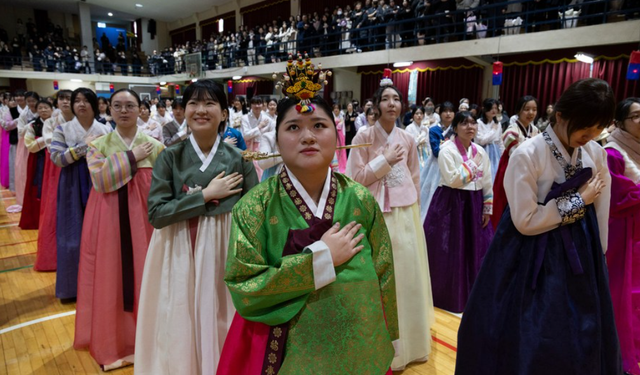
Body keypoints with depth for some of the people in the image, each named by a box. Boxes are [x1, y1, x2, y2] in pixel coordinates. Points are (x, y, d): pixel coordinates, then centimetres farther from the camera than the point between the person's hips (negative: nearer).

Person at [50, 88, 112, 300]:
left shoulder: (106, 129, 6)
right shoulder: (62, 129, 2)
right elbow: (56, 158, -9)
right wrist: (84, 146, -16)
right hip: (73, 187, -1)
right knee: (74, 234, 4)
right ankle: (72, 286, 18)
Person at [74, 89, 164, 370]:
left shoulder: (155, 146, 3)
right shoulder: (98, 145, 4)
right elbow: (99, 179, -14)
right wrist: (132, 157, -13)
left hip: (143, 220, 0)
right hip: (108, 221, 1)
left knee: (143, 276, 7)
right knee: (110, 277, 7)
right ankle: (112, 342, 26)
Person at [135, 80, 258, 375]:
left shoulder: (239, 159, -2)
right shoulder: (170, 157, -3)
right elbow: (156, 213, -11)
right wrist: (206, 195, -14)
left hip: (225, 255, 0)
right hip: (178, 256, 0)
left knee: (222, 327, 12)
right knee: (180, 333, 11)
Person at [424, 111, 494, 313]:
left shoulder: (481, 151, 8)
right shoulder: (447, 150, -11)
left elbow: (487, 183, 11)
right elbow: (453, 179, -22)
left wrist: (487, 209, 7)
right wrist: (472, 163, -15)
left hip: (474, 205, 6)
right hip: (450, 205, -6)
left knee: (475, 251, 12)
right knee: (449, 253, 2)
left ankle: (470, 294, 31)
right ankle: (448, 296, 20)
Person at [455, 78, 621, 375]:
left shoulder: (597, 154, -2)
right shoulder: (527, 155, -19)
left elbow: (600, 215, 7)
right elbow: (525, 221, -20)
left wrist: (596, 257, 10)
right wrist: (578, 200, -14)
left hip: (580, 255, 5)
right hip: (533, 260, -5)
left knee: (581, 341, 18)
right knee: (529, 341, 8)